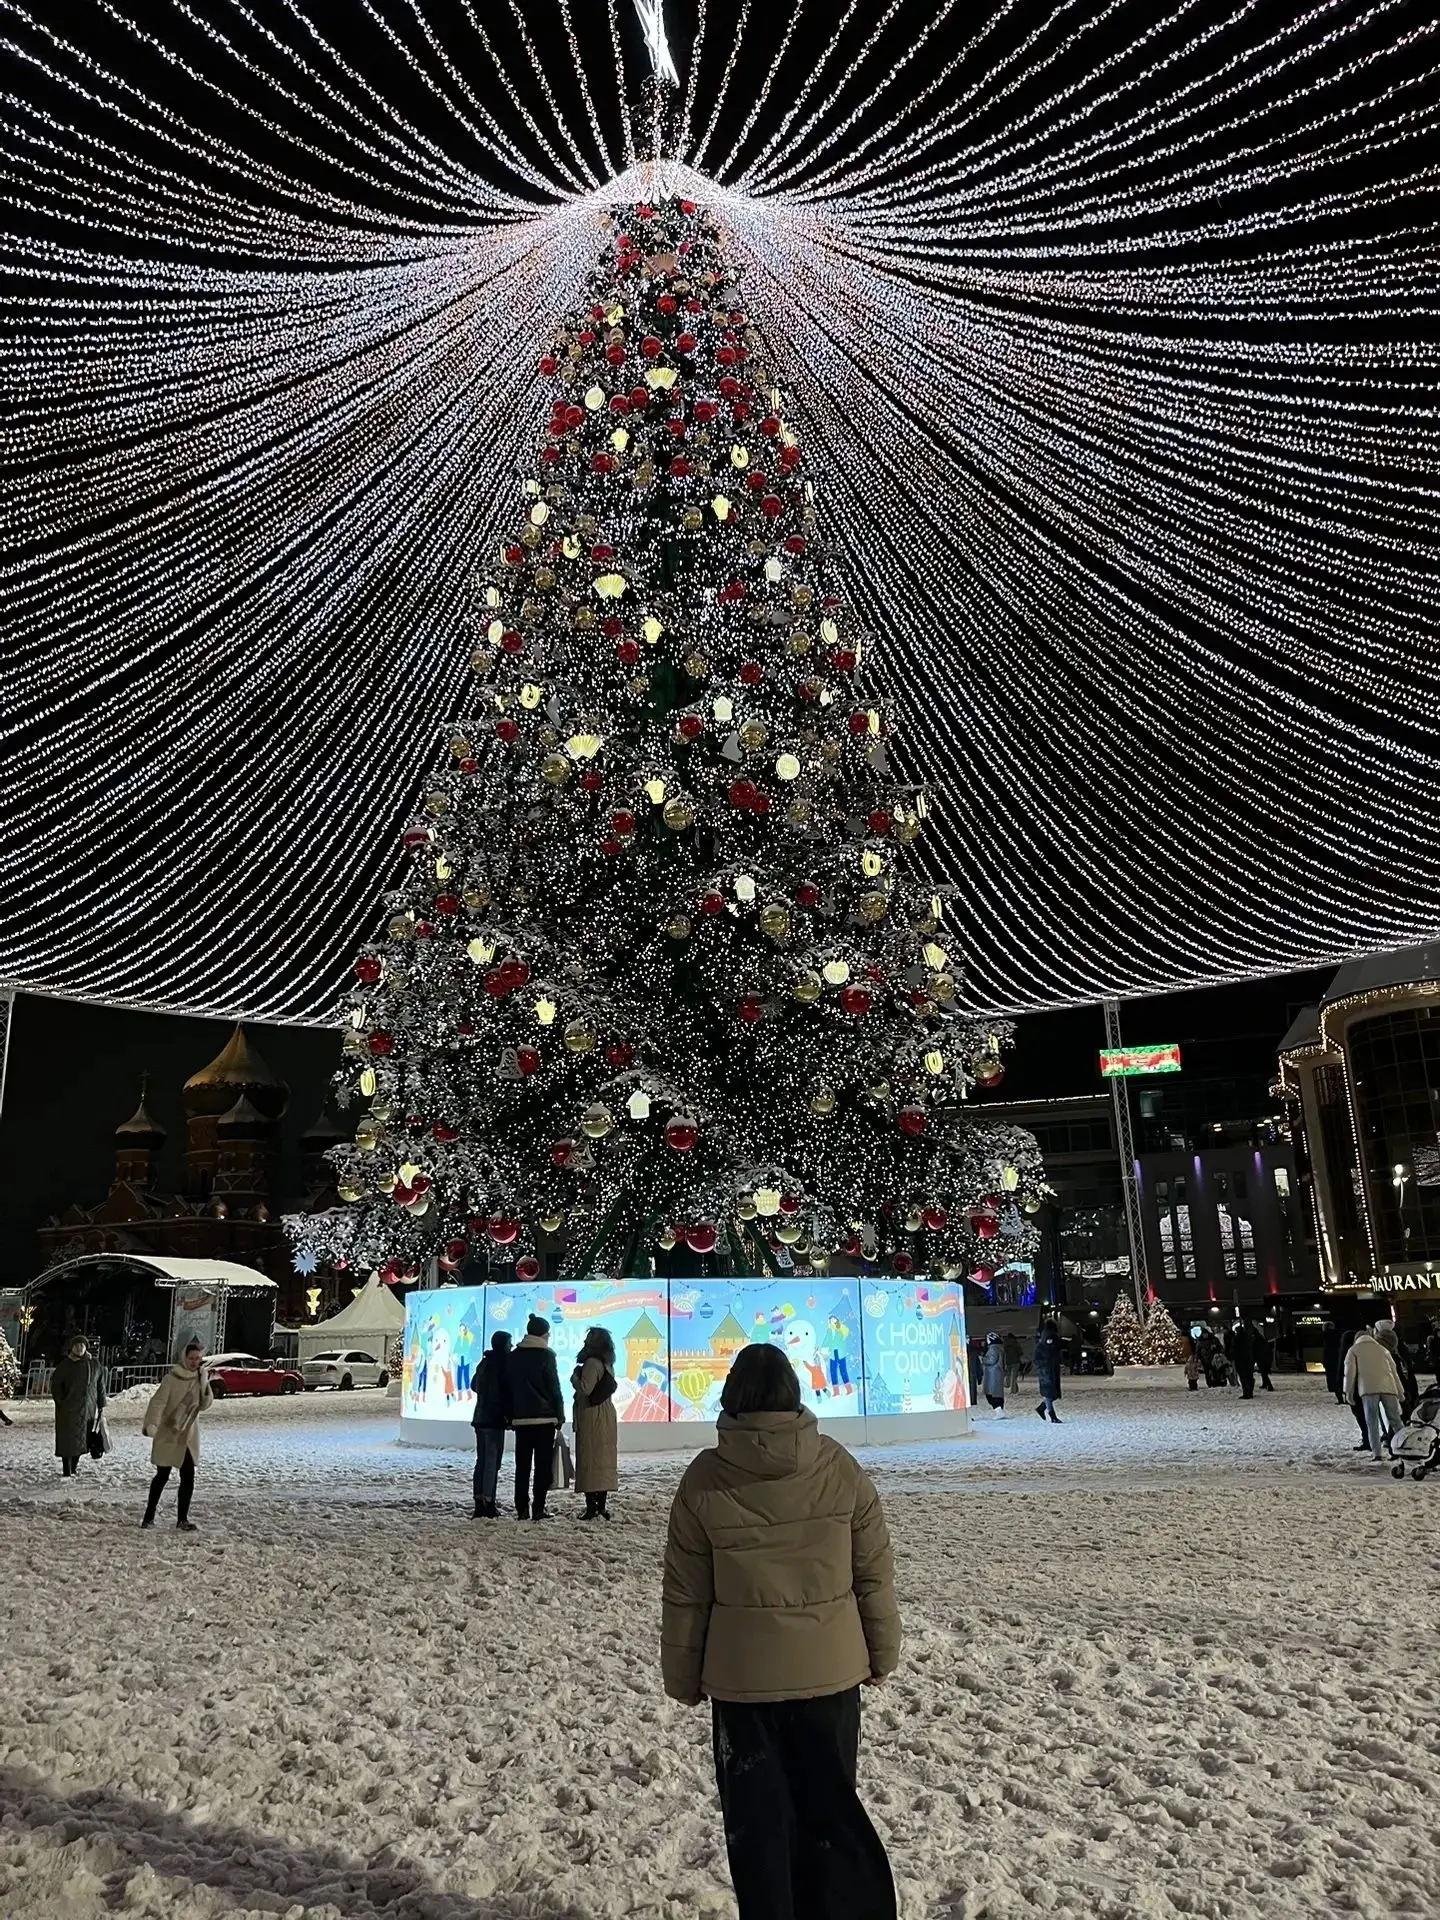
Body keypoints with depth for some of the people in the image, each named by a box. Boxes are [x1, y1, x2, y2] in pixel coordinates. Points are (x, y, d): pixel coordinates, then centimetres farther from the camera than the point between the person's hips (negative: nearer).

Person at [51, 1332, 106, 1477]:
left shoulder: (95, 1364, 5)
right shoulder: (64, 1365, -2)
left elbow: (101, 1386, 9)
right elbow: (55, 1384, 1)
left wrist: (100, 1406, 6)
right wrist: (61, 1403, -7)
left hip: (89, 1409, 3)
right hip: (69, 1410, -3)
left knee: (81, 1442, 7)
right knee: (68, 1441, -4)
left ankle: (72, 1469, 21)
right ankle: (67, 1472, 1)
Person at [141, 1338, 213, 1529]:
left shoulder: (201, 1378, 2)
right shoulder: (172, 1378, -14)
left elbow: (204, 1405, -1)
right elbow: (158, 1402, -22)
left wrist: (205, 1384, -16)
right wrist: (150, 1424, -36)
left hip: (188, 1436, 4)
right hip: (167, 1434, -4)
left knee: (188, 1478, -2)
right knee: (162, 1476, 6)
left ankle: (182, 1518, 8)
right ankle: (149, 1516, 22)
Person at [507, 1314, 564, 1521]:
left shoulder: (513, 1357, 9)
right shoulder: (545, 1356, -7)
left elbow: (508, 1389, 12)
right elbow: (554, 1388, -8)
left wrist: (511, 1416, 15)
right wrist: (560, 1416, 0)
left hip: (521, 1419, 5)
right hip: (544, 1418, -5)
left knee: (522, 1465, 8)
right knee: (543, 1465, -1)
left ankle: (522, 1509, 7)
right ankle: (538, 1509, -4)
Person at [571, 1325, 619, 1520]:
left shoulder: (592, 1363, -15)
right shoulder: (607, 1364, 14)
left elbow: (585, 1389, -21)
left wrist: (575, 1377, -3)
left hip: (592, 1418, -9)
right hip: (606, 1416, 9)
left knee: (589, 1461, -7)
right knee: (603, 1460, 9)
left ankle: (592, 1507, -9)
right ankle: (601, 1507, 13)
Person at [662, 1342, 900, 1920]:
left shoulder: (704, 1479, -12)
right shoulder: (839, 1467, -9)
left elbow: (685, 1595, -5)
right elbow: (875, 1574, -2)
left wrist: (684, 1677, 7)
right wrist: (881, 1653, 11)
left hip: (742, 1678, -1)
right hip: (830, 1671, 2)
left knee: (757, 1818, 15)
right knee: (831, 1806, 19)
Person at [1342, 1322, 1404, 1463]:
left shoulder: (1354, 1349, 17)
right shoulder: (1383, 1349, 28)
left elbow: (1350, 1371, 6)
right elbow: (1393, 1371, 24)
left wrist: (1348, 1392, 9)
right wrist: (1400, 1393, 26)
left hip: (1368, 1388, -3)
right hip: (1389, 1388, 3)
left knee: (1372, 1421, -2)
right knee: (1395, 1420, 10)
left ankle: (1377, 1453, -11)